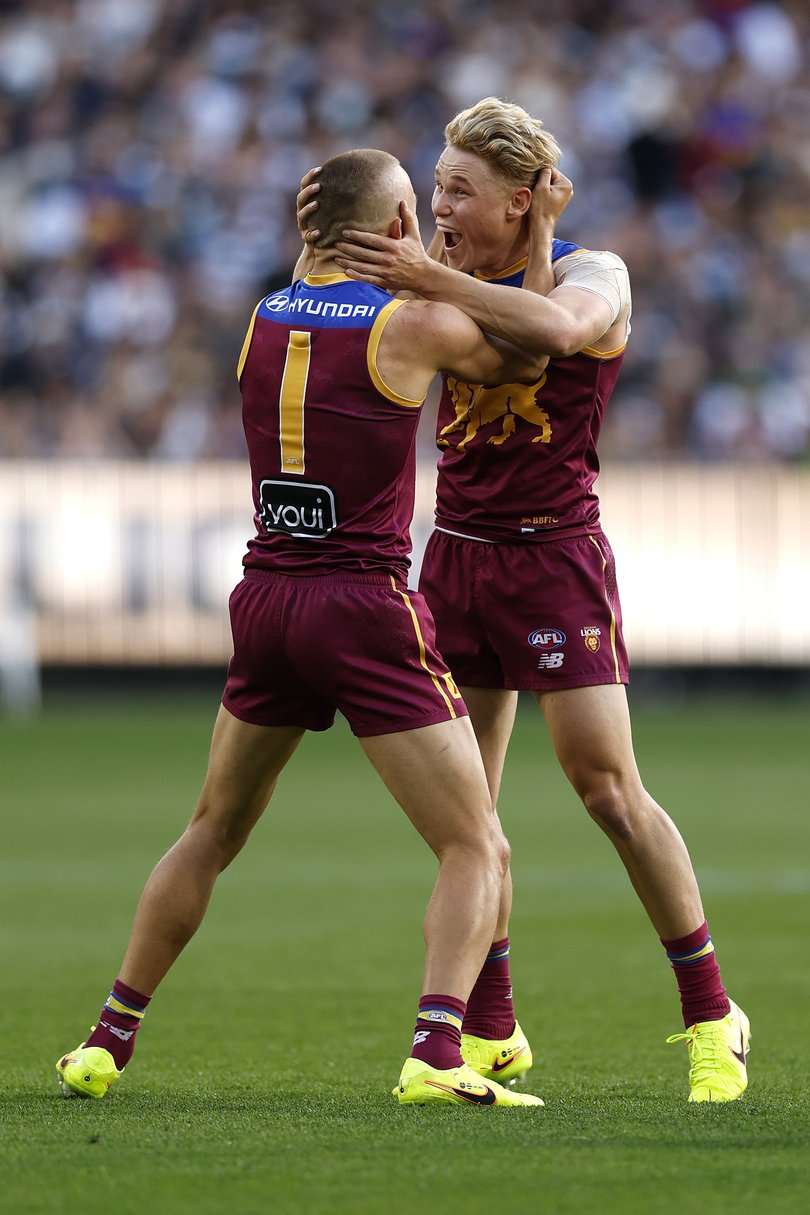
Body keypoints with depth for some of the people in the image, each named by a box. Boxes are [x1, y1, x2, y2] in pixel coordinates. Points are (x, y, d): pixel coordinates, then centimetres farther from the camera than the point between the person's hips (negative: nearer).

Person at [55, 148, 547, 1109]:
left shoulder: (263, 319, 7)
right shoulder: (413, 324, -8)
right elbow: (525, 361, 9)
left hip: (267, 599, 5)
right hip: (368, 609, -5)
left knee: (210, 835, 23)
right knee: (477, 851, -2)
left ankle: (109, 1041, 25)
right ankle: (436, 1055, -22)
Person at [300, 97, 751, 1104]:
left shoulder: (593, 273, -8)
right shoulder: (453, 271, 7)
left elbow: (559, 328, -30)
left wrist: (429, 280, -34)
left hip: (554, 557, -5)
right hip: (457, 557, 5)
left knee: (609, 790, -10)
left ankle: (711, 1017, 0)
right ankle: (490, 1030, 11)